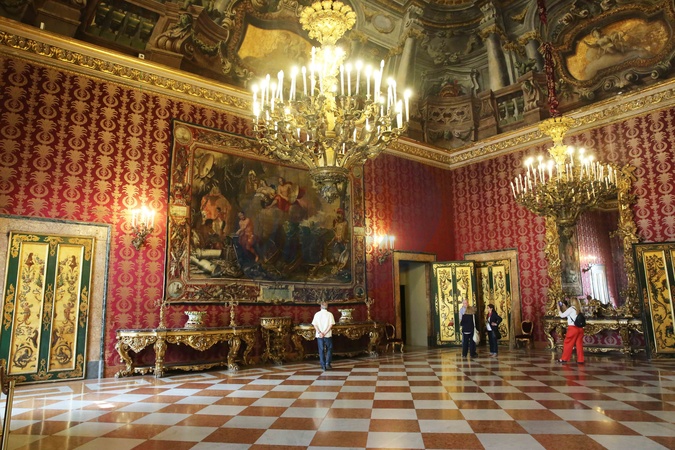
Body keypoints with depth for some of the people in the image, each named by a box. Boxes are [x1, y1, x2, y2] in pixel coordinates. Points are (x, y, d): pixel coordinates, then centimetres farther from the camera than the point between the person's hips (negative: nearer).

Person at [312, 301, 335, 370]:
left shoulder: (317, 314, 1)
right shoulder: (330, 314, -3)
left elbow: (315, 325, -6)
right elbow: (331, 325, -11)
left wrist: (320, 333, -13)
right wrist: (325, 333, -12)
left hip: (319, 335, 2)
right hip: (328, 335, -1)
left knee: (321, 350, 9)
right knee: (329, 349, 12)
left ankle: (323, 365, 10)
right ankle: (328, 363, 3)